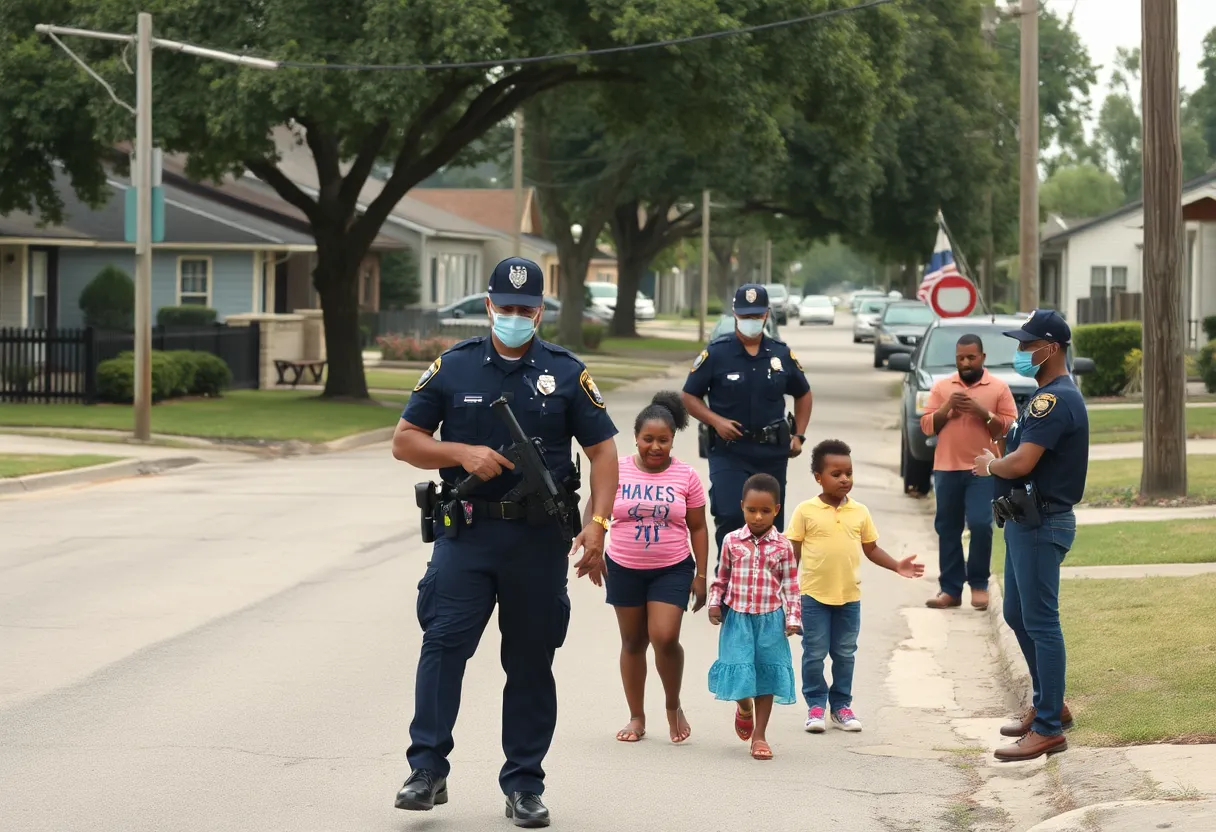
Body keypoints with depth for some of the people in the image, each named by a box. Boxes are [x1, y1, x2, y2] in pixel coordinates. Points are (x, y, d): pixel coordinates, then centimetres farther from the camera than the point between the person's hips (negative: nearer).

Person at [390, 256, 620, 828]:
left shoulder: (566, 372, 6)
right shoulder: (452, 368, 5)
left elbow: (602, 449, 6)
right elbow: (405, 441, 7)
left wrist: (597, 523, -7)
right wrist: (464, 453, -11)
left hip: (540, 539, 1)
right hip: (465, 531, 0)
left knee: (531, 662, 5)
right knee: (442, 644, -12)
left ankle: (524, 783, 13)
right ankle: (427, 770, -8)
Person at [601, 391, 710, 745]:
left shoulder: (686, 476, -2)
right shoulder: (617, 470, -3)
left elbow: (698, 528, 3)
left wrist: (700, 575, 1)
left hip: (672, 569, -1)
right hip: (624, 568, 1)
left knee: (665, 637, -15)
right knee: (633, 642, 10)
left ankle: (673, 706, 9)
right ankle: (636, 716, 22)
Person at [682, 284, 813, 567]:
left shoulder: (782, 354, 6)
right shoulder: (715, 353, -4)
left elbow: (803, 394, 19)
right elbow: (690, 396, 2)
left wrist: (799, 435, 7)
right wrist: (716, 420, -15)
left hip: (772, 451, 4)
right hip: (729, 450, -4)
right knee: (730, 518, -18)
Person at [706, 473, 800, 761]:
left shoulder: (782, 546, -1)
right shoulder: (732, 541, 1)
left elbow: (791, 585, 2)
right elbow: (722, 577, 11)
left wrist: (792, 618, -3)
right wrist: (714, 603, 1)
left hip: (770, 619, 0)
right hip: (737, 617, 0)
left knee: (766, 673, 5)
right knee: (738, 670, -6)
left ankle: (759, 735, 13)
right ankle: (744, 707, 29)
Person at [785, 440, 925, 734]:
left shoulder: (859, 512, 2)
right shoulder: (806, 511, -7)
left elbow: (871, 548, 11)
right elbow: (793, 551, -2)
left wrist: (897, 566, -1)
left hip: (849, 597, 3)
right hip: (814, 597, -3)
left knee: (845, 654, 11)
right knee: (814, 654, 3)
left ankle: (841, 705, 21)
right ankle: (816, 705, 15)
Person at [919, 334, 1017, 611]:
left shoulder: (999, 388, 3)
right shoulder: (941, 387, 10)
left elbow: (1011, 427, -1)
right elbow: (926, 427, 7)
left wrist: (983, 412, -14)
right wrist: (946, 408, -9)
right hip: (947, 469, 3)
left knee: (980, 525, -12)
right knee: (947, 529, 4)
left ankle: (979, 583, 5)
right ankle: (950, 589, 9)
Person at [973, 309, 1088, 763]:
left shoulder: (1056, 401, -19)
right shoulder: (1046, 396, 15)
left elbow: (1021, 463, -25)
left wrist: (992, 464, -6)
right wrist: (996, 463, 2)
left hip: (1042, 525, -11)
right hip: (1026, 521, 11)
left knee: (1040, 622, -6)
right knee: (1017, 615, 19)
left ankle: (1048, 728, -2)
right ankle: (1047, 704, 31)